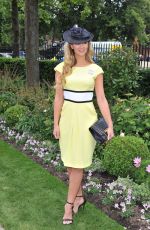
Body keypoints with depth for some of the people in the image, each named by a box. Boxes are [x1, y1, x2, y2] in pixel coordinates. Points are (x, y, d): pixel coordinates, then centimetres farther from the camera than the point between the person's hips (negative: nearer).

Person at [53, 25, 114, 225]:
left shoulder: (95, 70, 0)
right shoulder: (62, 68, 1)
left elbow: (101, 99, -1)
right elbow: (58, 98, 1)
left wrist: (110, 125, -5)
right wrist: (56, 124, 0)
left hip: (86, 117, -2)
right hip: (67, 116, 2)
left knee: (77, 163, 2)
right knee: (70, 162, 11)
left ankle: (70, 204, 16)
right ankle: (79, 196, 31)